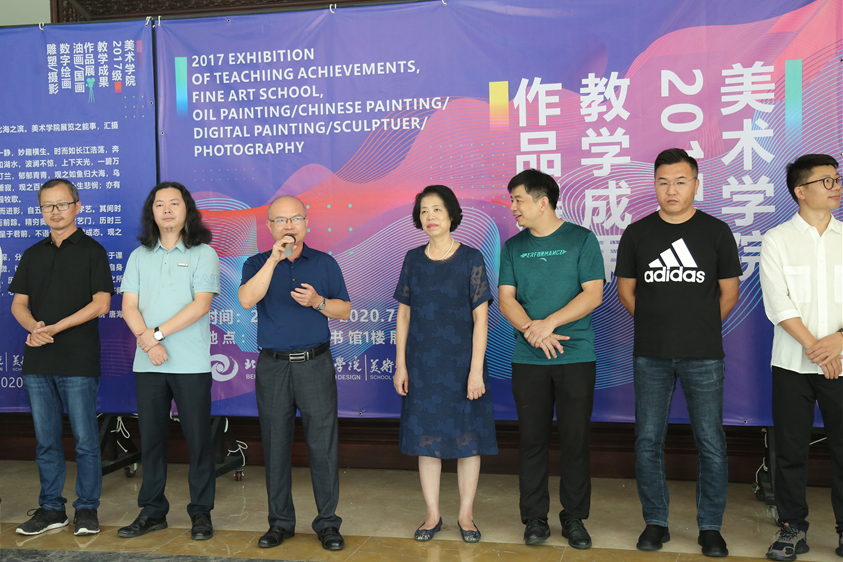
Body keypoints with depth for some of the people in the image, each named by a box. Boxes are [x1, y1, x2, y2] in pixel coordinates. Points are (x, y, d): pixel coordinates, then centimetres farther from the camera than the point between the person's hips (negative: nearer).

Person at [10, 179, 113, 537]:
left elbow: (101, 303, -8)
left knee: (85, 440, 1)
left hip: (78, 363, -5)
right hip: (37, 361, 5)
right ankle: (51, 508, 22)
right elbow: (19, 303, 13)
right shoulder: (33, 255, 16)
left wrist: (55, 327, -15)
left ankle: (87, 508, 12)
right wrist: (33, 327, -9)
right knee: (46, 440, 11)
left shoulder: (92, 251, 0)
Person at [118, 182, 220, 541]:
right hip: (148, 363, 4)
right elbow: (129, 306, 5)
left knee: (198, 437, 1)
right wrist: (146, 340, -13)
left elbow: (201, 304, -10)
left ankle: (201, 513, 13)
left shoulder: (203, 254, 1)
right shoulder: (139, 257, 13)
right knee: (150, 437, 9)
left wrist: (157, 332, -14)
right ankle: (152, 511, 21)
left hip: (191, 363, -3)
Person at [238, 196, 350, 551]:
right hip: (272, 367, 1)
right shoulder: (257, 264, 7)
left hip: (315, 365, 0)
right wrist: (274, 259, -18)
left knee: (323, 446, 0)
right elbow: (247, 300, -13)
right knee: (275, 447, 7)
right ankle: (280, 522, 20)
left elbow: (345, 311, 7)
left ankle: (327, 523, 11)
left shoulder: (325, 263, 8)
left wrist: (317, 301, -12)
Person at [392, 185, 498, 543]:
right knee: (426, 439, 7)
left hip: (461, 363, -2)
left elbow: (480, 318, -6)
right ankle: (433, 515, 21)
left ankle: (466, 515, 20)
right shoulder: (413, 260, 5)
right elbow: (403, 314, 8)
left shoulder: (470, 259, -4)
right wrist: (400, 365, 3)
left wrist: (476, 370, -12)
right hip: (422, 365, 3)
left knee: (467, 439, 4)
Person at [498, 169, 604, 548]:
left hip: (576, 356, -2)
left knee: (575, 439, 3)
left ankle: (574, 517, 18)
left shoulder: (581, 239, 0)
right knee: (532, 439, 5)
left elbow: (593, 294, -6)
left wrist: (550, 323, -15)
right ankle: (535, 517, 17)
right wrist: (532, 329, -14)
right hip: (528, 359, 2)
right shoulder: (513, 246, 10)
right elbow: (506, 298, 4)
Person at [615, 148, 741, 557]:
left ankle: (710, 527, 19)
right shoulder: (637, 233, 4)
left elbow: (729, 293, 9)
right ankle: (655, 523, 21)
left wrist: (701, 329, 9)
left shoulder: (716, 232, 2)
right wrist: (657, 324, 8)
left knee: (711, 444, 3)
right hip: (650, 356, 1)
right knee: (648, 441, 6)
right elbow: (625, 291, 11)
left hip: (703, 356, -1)